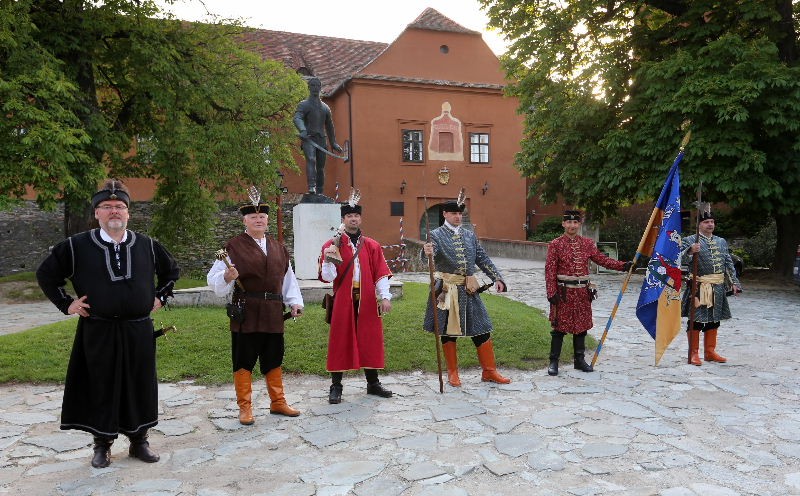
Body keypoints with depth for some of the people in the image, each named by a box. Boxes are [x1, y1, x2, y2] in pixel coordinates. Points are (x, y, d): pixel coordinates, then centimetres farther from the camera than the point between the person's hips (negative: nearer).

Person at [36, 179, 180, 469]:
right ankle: (103, 444, 25)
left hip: (139, 331, 2)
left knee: (140, 387, 9)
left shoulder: (147, 245, 2)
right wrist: (66, 304, 3)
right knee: (101, 388, 9)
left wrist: (160, 297, 8)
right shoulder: (77, 246, -3)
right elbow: (46, 274, 8)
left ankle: (139, 441, 25)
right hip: (98, 333, -1)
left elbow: (171, 271, 18)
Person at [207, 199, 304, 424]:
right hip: (245, 313, -4)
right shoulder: (233, 247, -3)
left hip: (273, 313, 4)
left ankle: (278, 402, 27)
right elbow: (214, 279, -5)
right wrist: (226, 277, -26)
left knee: (274, 360, 13)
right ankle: (245, 407, 16)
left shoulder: (279, 248, 13)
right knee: (243, 361, 3)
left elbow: (288, 279, 16)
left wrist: (295, 302, 5)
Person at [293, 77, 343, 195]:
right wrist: (302, 130, -34)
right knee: (311, 159, -28)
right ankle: (311, 187, -41)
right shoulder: (303, 105, 6)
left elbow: (329, 126, 30)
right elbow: (297, 118, -13)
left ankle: (320, 192, 11)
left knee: (321, 167, 4)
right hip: (308, 139, -5)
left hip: (321, 140, 5)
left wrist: (333, 143, 30)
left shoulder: (325, 107, 22)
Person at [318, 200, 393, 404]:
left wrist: (385, 297, -5)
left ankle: (373, 383, 22)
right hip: (342, 301, -2)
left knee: (370, 339, 8)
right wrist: (328, 259, -23)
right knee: (340, 341, 3)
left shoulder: (372, 246, 8)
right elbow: (328, 277, -6)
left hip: (367, 301, 2)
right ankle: (336, 386, 13)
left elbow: (381, 274, 4)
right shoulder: (332, 245, 1)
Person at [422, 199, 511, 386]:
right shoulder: (436, 235, -4)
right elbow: (430, 253, -23)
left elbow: (483, 259, 13)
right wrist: (427, 252, -47)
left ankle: (489, 371, 19)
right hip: (447, 290, -4)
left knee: (481, 330, 6)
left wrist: (497, 278, 3)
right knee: (448, 331, 6)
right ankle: (453, 373, 21)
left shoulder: (470, 235, 11)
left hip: (469, 290, 4)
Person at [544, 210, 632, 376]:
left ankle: (580, 360, 24)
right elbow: (550, 270, -8)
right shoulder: (555, 244, -5)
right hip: (564, 292, -4)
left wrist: (623, 265, -3)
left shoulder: (587, 243, 8)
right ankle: (554, 362, 8)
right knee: (559, 327, -1)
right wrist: (552, 293, -13)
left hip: (583, 292, 4)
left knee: (582, 326, 11)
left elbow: (602, 259, 9)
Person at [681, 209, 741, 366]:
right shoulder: (690, 241, -3)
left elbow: (728, 264, 17)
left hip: (718, 288, 6)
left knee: (714, 320, 13)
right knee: (696, 320, -2)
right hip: (699, 287, -6)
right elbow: (682, 259, -17)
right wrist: (690, 251, -37)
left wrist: (734, 282, 11)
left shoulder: (722, 242, 16)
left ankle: (710, 351, 24)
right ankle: (694, 353, 5)